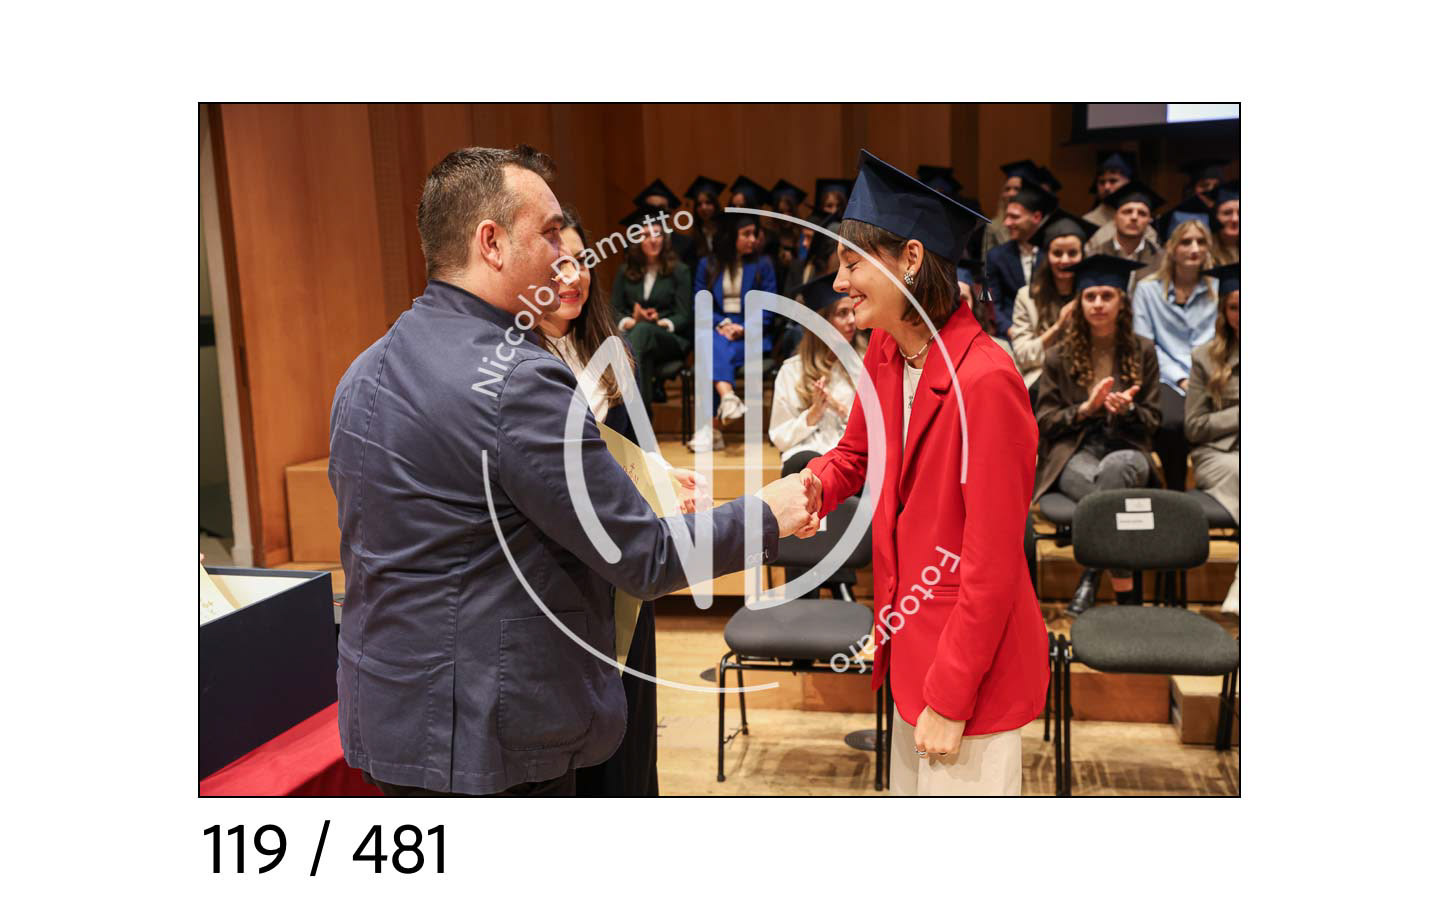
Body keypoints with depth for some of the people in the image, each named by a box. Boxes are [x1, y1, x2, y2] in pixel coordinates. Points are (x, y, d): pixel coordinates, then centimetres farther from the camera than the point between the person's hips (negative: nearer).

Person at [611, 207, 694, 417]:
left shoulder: (679, 271, 10)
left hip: (671, 339, -2)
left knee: (643, 330, -39)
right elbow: (614, 311, 10)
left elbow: (684, 317, 3)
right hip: (633, 333, 2)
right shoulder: (625, 272, 17)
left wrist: (661, 323, -17)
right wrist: (630, 322, -13)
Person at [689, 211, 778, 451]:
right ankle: (728, 397, -60)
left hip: (750, 334, -1)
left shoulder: (762, 265, 11)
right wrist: (722, 324, -10)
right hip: (716, 329, 2)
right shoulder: (707, 265, 14)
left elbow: (768, 309, 4)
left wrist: (743, 329, -12)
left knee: (717, 357, -32)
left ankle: (711, 428, -41)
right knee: (715, 347, -36)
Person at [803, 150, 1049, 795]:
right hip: (912, 645, 8)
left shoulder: (986, 381, -24)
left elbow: (992, 564, -21)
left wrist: (949, 699, -16)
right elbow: (853, 457, 14)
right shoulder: (886, 350, 0)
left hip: (971, 663, -8)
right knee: (909, 789, 22)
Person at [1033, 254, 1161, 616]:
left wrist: (1127, 410, -13)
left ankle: (1091, 578, -36)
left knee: (1118, 468, -40)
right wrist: (1086, 408, -12)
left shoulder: (1142, 351, 12)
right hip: (1074, 453, -1)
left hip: (1126, 448, 1)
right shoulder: (1060, 356, 9)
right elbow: (1044, 420, 6)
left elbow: (1152, 419, 11)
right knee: (1114, 493, -38)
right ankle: (1122, 582, -32)